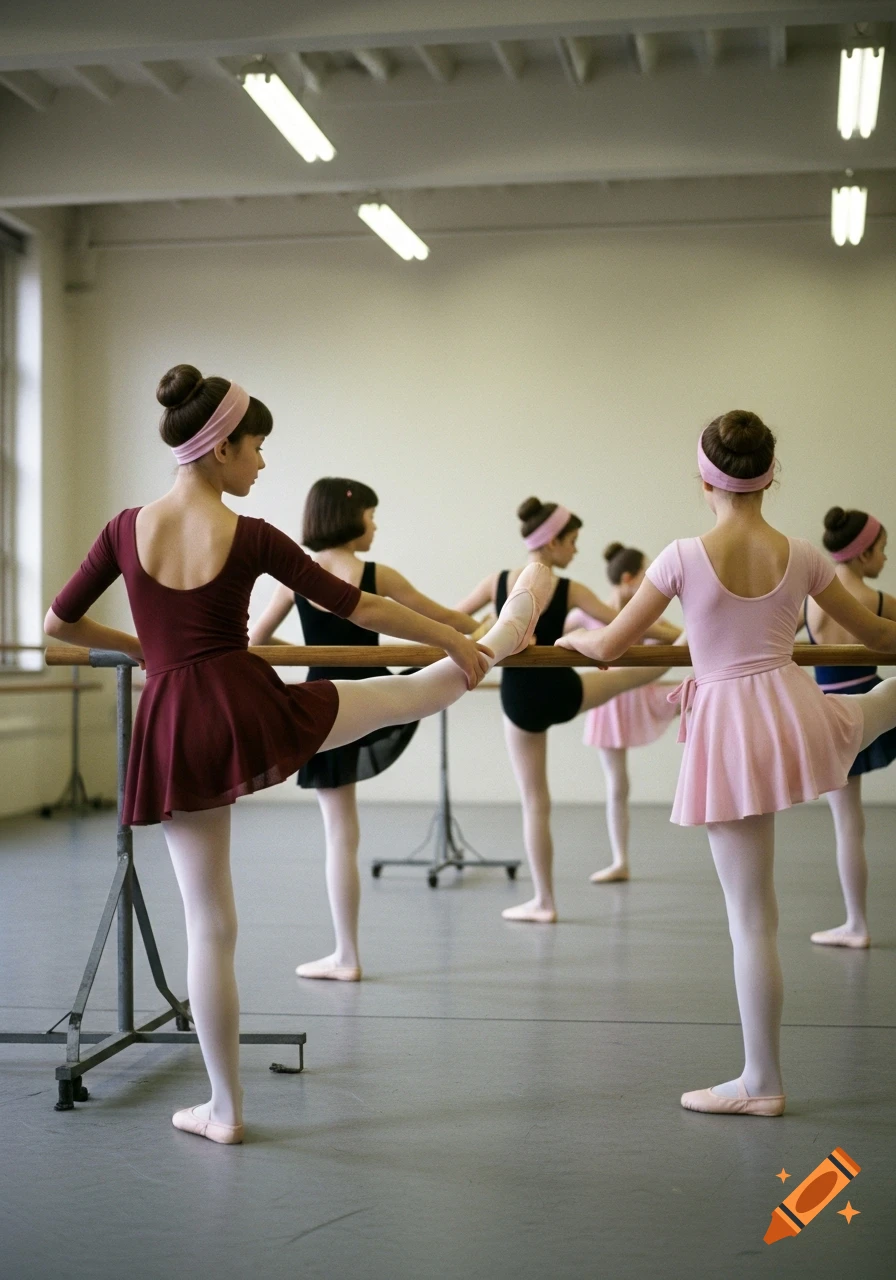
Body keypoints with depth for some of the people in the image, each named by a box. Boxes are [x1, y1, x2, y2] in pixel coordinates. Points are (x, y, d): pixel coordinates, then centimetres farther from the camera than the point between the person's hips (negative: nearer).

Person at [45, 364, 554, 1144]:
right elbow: (357, 608, -2)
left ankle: (225, 1108, 17)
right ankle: (500, 642, 52)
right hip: (251, 710, -3)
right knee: (417, 690, 24)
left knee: (208, 923, 9)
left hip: (173, 731, 3)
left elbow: (59, 623, 9)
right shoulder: (250, 538, -8)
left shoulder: (127, 528, 0)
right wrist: (454, 641, 10)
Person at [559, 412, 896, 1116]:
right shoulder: (800, 556, -2)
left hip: (728, 730, -2)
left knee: (752, 917, 4)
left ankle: (762, 1081, 14)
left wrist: (570, 635, 17)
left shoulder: (685, 557, -11)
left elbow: (609, 646, -5)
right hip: (792, 709, 3)